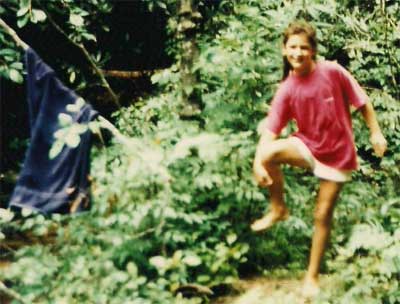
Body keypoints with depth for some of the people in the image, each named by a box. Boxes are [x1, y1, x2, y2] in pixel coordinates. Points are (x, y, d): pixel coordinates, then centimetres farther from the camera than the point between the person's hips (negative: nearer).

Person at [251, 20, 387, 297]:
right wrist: (258, 163, -30)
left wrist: (376, 132, -8)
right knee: (268, 155, -27)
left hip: (338, 154, -1)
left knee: (323, 216, 5)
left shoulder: (333, 72, -18)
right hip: (307, 146, 2)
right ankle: (279, 209, -1)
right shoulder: (287, 90, -13)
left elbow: (362, 102, -6)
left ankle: (312, 276, 23)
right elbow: (270, 130, -17)